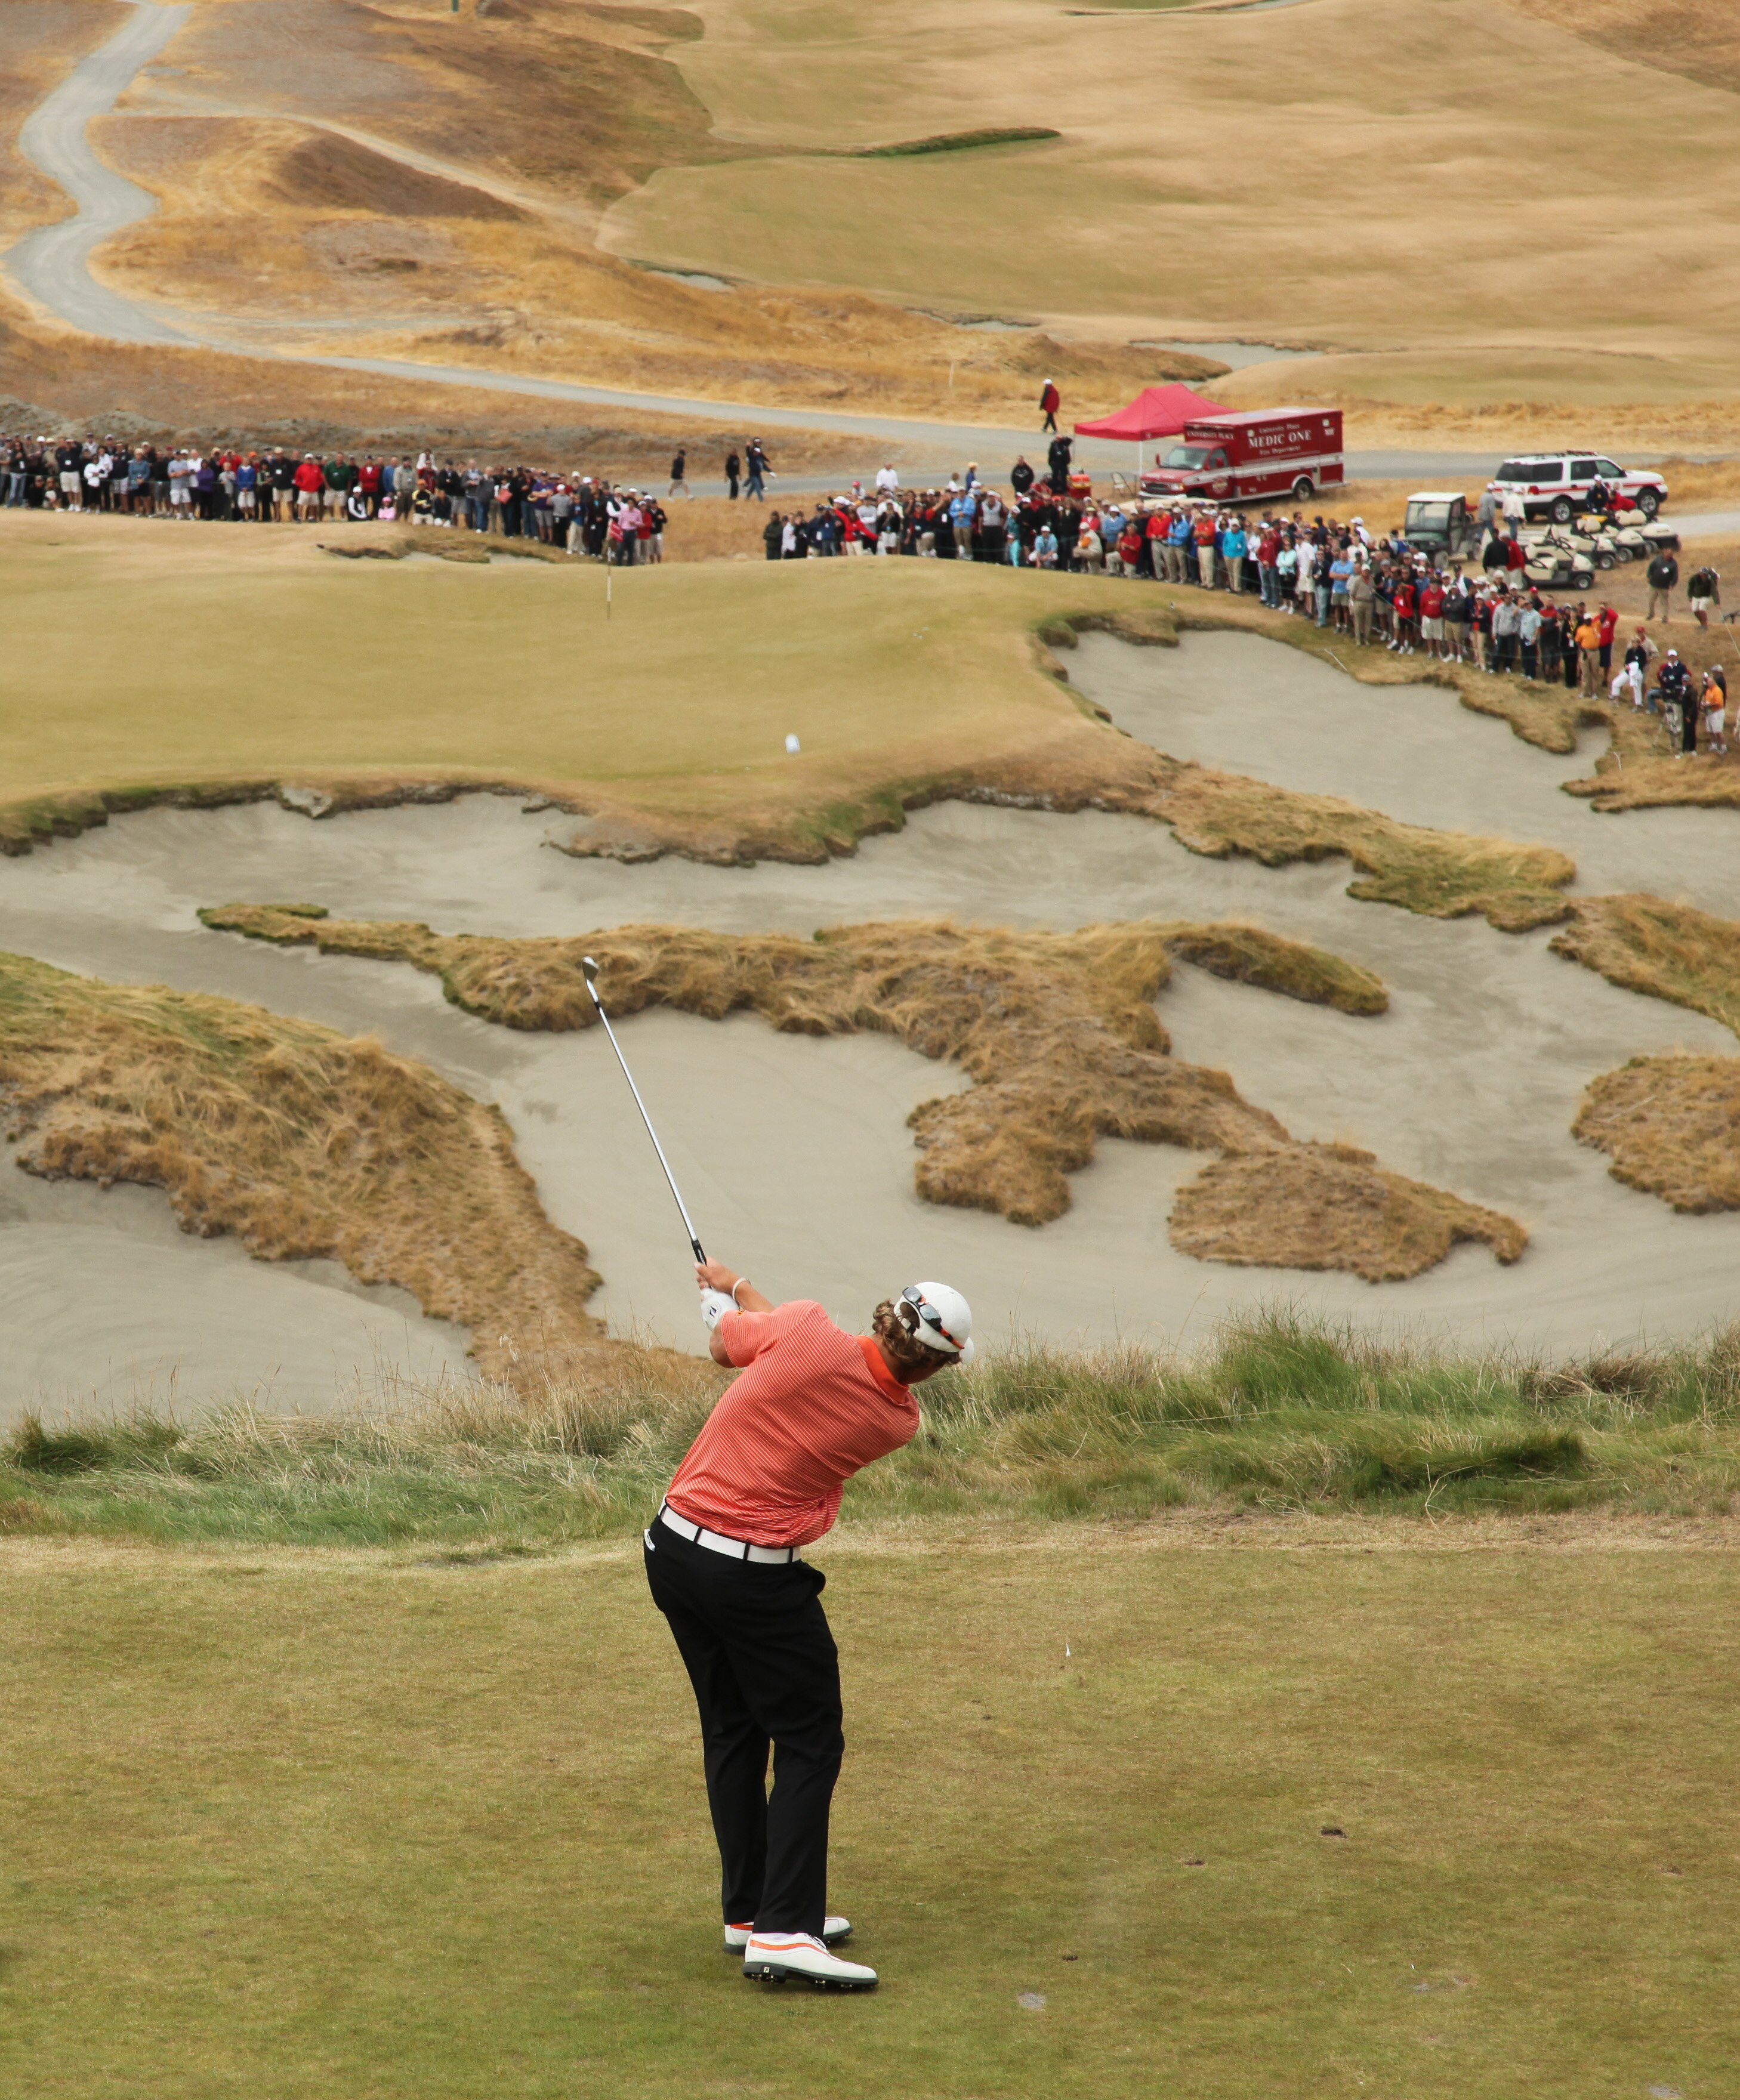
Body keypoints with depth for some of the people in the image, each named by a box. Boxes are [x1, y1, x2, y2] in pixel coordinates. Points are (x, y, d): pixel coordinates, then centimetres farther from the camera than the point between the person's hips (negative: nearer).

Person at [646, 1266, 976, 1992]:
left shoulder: (807, 1330, -10)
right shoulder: (896, 1423, -6)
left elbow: (726, 1344, 11)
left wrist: (729, 1291, 32)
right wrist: (741, 1290, 23)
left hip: (674, 1545, 5)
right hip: (757, 1578, -5)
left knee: (732, 1731, 17)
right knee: (808, 1743, 4)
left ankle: (749, 1908, 25)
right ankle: (783, 1931, -7)